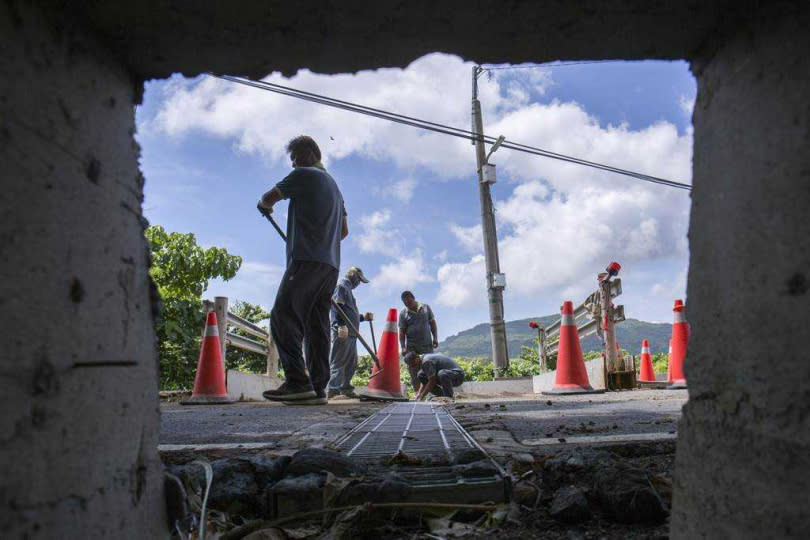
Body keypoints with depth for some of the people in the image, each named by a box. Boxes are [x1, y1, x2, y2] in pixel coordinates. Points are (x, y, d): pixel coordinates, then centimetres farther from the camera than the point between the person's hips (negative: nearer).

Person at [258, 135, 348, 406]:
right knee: (316, 325, 4)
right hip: (330, 264, 9)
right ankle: (317, 388, -1)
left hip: (306, 259, -9)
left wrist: (264, 206, 32)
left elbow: (269, 198, 11)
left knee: (283, 317, -13)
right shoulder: (334, 185, 28)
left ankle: (297, 381, -23)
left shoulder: (303, 175, 3)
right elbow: (344, 230, 31)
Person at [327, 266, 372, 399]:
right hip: (343, 332, -10)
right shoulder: (341, 286, 0)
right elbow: (337, 306, -16)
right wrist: (341, 325, -26)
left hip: (351, 333, 10)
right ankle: (334, 390, -15)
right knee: (338, 361, -12)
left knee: (351, 363, 11)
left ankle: (345, 388, 17)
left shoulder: (348, 289, 30)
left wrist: (363, 317, 18)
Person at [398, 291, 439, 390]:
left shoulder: (426, 308, 7)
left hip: (427, 345, 0)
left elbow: (433, 324, 12)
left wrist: (435, 338, 2)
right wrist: (403, 347, -8)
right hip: (411, 347, 0)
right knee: (413, 372, -1)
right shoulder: (403, 313, 4)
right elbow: (402, 332, 1)